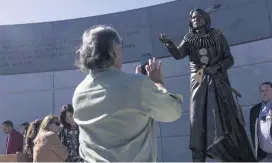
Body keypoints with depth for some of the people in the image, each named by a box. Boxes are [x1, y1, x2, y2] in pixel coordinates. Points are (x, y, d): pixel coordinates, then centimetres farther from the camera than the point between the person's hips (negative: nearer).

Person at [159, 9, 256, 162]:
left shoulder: (218, 36, 6)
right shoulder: (189, 39, 9)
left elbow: (230, 59, 5)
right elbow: (178, 54, -9)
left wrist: (217, 66, -15)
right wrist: (169, 43, -28)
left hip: (218, 82, -1)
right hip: (199, 84, 1)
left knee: (227, 119, -4)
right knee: (198, 121, -3)